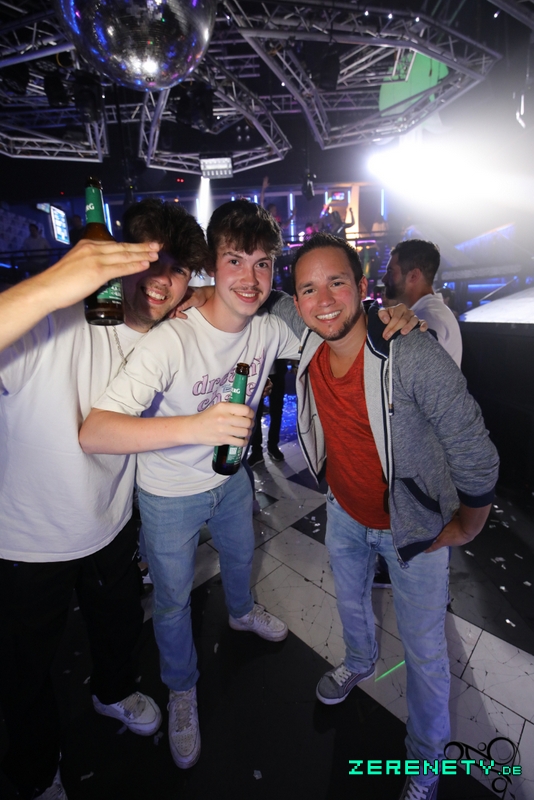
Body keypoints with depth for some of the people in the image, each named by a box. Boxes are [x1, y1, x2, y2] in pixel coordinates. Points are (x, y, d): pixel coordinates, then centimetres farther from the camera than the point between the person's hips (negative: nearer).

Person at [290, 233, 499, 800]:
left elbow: (474, 451, -22)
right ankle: (360, 663, 66)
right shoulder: (307, 353, -14)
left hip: (413, 527, -5)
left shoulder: (415, 357, -32)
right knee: (350, 600, 31)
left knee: (424, 651, 15)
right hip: (344, 514, 5)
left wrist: (466, 528, -10)